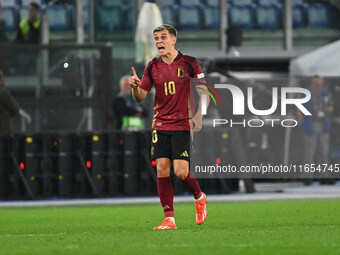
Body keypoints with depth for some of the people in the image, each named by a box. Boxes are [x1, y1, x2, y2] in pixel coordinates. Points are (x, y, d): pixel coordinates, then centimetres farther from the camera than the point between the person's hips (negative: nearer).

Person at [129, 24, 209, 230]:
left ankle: (199, 198, 21)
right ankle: (169, 219, 1)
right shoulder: (153, 67, 6)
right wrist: (135, 87, -13)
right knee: (162, 170, -4)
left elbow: (204, 91, 1)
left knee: (181, 172, -11)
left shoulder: (189, 63, -3)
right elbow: (141, 97, 9)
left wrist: (198, 116, -10)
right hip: (160, 125, 4)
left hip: (182, 125, -3)